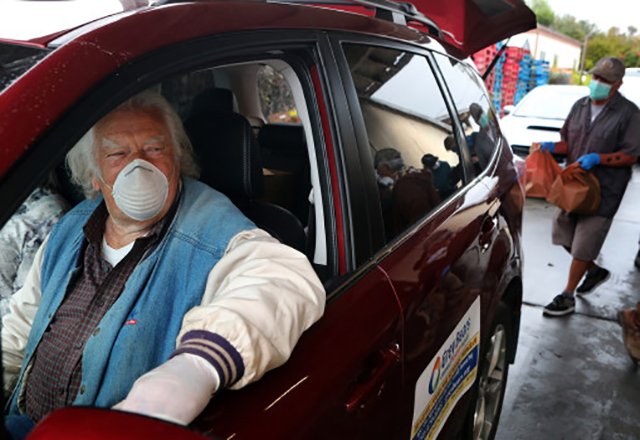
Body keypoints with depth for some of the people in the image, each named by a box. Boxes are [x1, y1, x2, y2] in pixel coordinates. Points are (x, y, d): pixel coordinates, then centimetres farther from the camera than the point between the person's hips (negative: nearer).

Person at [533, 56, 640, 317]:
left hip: (604, 190, -6)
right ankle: (595, 271, 40)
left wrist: (597, 159, -25)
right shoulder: (580, 106, 9)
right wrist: (551, 146, -7)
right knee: (563, 234, 14)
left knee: (583, 245, -1)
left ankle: (567, 297, 13)